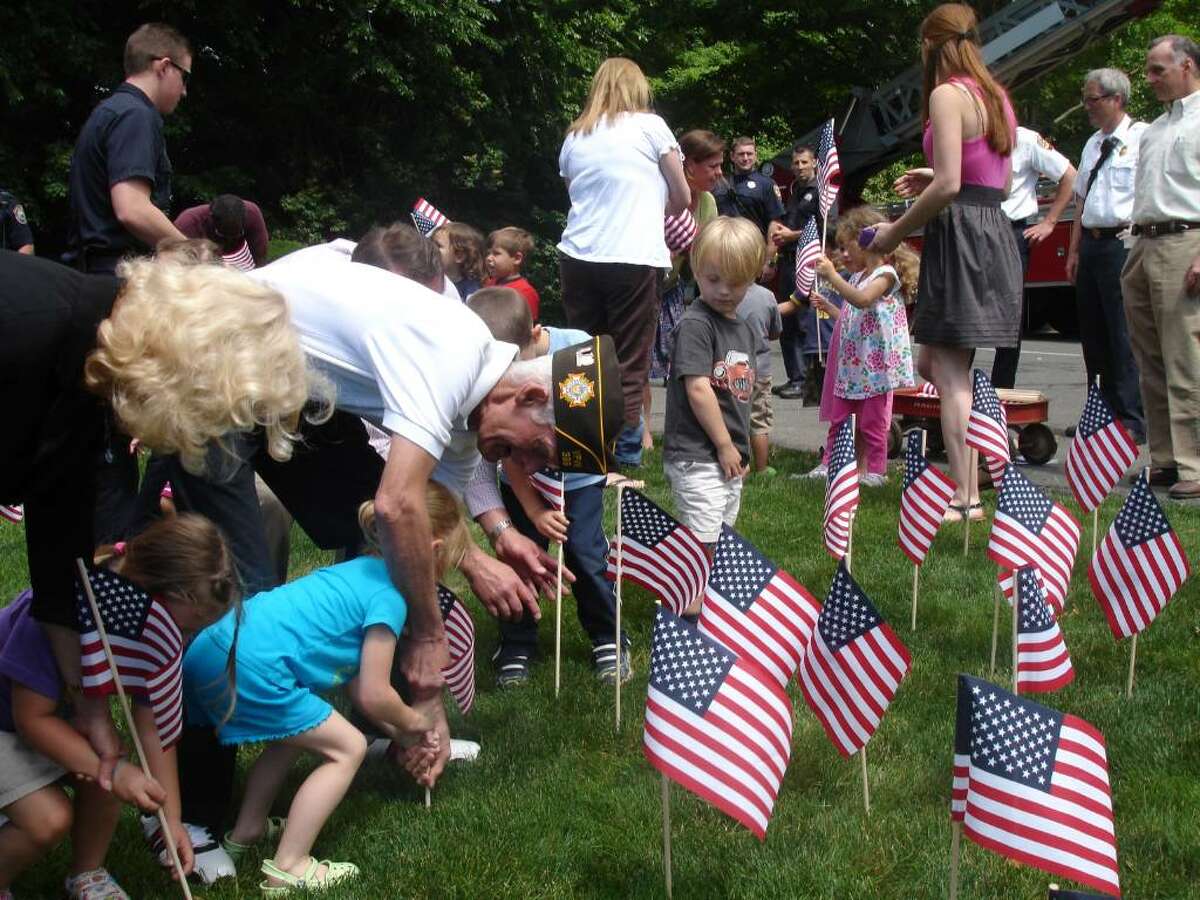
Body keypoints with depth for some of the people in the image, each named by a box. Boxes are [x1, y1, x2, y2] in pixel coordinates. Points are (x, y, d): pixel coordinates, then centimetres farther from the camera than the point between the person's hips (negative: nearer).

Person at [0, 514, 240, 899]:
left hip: (64, 710, 6)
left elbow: (152, 726, -13)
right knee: (50, 818, -20)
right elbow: (33, 718, -30)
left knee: (104, 778, -16)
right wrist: (114, 770, -37)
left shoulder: (160, 629, -20)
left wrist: (172, 819, -15)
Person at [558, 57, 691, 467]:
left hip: (577, 258, 4)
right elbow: (682, 199, 9)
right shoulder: (650, 126, 3)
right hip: (634, 259, -4)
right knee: (629, 365, 1)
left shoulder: (574, 136, 13)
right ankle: (625, 456, 0)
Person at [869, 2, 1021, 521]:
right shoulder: (995, 96, 16)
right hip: (996, 231, 9)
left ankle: (966, 498, -7)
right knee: (931, 364, 13)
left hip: (961, 232, -9)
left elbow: (949, 186, -18)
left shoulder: (947, 93, -10)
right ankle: (969, 485, 11)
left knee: (949, 372, -6)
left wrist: (896, 231, -8)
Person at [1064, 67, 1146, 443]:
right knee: (1093, 334, 10)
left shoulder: (1142, 138, -5)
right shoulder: (1093, 144, 19)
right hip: (1092, 243, 8)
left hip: (1123, 243, -8)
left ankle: (1132, 420, -4)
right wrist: (1074, 250, 18)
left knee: (1124, 335, -8)